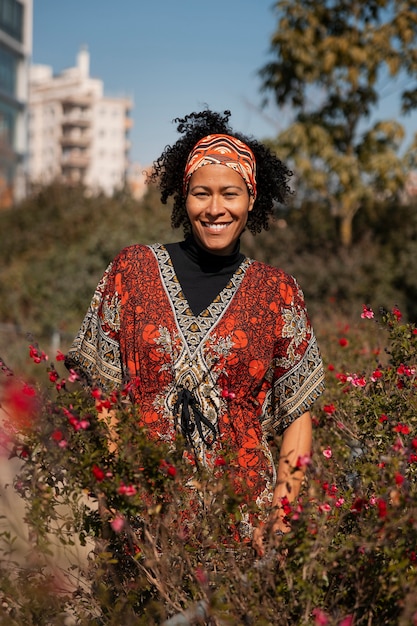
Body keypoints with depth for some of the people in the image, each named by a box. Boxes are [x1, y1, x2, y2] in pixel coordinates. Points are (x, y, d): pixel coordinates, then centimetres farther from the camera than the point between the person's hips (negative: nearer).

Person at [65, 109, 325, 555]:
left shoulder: (276, 291, 4)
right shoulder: (132, 269, 2)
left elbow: (298, 412, 5)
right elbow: (100, 392, 3)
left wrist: (281, 507, -7)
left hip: (244, 508, 1)